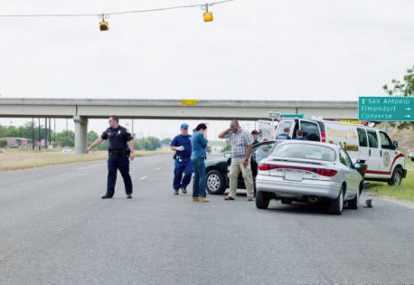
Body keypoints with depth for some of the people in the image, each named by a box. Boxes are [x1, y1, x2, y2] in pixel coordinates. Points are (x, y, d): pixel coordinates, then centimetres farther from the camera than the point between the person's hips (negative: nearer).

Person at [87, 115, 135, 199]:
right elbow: (100, 139, 17)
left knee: (125, 175, 4)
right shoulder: (108, 131, 10)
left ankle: (129, 193, 15)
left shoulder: (123, 130, -5)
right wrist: (90, 147, 18)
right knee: (111, 174, -1)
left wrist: (132, 152, -21)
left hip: (122, 156, -4)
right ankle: (109, 193, -1)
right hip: (112, 156, 4)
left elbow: (129, 142, -9)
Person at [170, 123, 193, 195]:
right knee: (178, 174, 0)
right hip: (180, 159, -2)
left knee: (188, 174, -10)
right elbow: (172, 147, 0)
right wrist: (177, 148, -18)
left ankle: (183, 186, 12)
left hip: (188, 159, 2)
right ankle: (176, 189, 15)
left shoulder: (191, 137, 13)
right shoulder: (177, 138, 3)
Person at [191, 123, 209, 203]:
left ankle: (195, 196, 11)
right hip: (199, 157, -10)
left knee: (197, 177, 11)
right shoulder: (200, 135, -12)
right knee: (202, 177, -11)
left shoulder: (194, 135, 18)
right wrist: (205, 136, 7)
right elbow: (204, 144, -5)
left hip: (194, 157, 10)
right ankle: (202, 196, -17)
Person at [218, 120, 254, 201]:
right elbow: (220, 136, 14)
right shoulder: (231, 134, 12)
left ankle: (250, 195, -5)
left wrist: (246, 159, -17)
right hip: (234, 159, 6)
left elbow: (249, 147, -11)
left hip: (243, 159, -6)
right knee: (232, 176, 2)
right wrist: (228, 130, 3)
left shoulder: (244, 134, -6)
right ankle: (231, 195, 5)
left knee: (247, 176, -7)